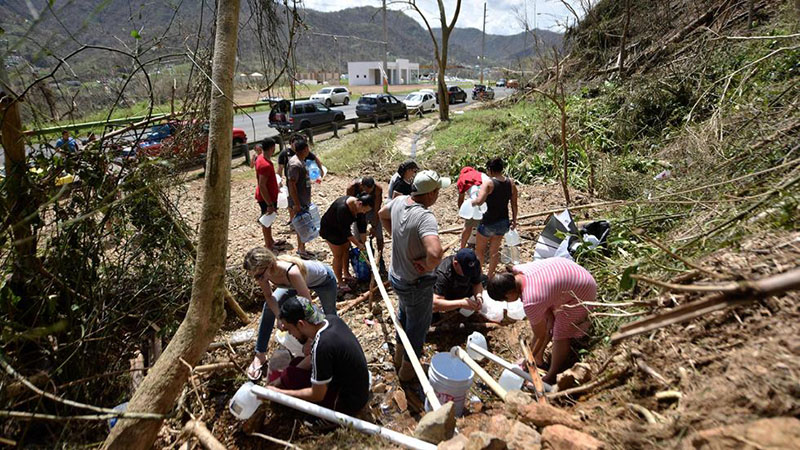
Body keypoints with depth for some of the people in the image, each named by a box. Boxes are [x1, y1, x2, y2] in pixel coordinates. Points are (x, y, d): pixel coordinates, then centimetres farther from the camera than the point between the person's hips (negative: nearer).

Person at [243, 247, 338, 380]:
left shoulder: (291, 272, -48)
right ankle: (260, 355, 7)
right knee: (269, 307, -7)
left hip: (324, 279, -5)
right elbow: (269, 296, -11)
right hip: (303, 280, 5)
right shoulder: (262, 272, -30)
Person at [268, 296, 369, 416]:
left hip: (348, 403, -8)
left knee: (289, 378, -12)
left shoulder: (322, 346, -33)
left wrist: (280, 393, -13)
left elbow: (317, 395, -22)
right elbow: (314, 358, 7)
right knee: (296, 363, 14)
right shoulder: (332, 319, -8)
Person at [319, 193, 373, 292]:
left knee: (347, 250, 9)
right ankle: (340, 283, 4)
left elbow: (362, 225, -7)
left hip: (342, 227, 7)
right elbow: (345, 230, -32)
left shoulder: (359, 207, -16)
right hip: (329, 229, -7)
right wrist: (358, 244, -26)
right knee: (338, 255, -5)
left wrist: (363, 243, -6)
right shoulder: (343, 208, -38)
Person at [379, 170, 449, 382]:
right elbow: (435, 253, -51)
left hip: (396, 276, 8)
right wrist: (428, 265, -29)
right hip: (417, 285, -8)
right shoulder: (425, 217, -35)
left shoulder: (399, 201, -10)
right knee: (417, 327, 17)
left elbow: (382, 214, 14)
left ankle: (399, 356, 54)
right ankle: (407, 370, 38)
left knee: (404, 317, 32)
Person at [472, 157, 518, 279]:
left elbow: (480, 201, -32)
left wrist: (473, 202, -10)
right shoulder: (511, 183, -1)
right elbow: (514, 204, 4)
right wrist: (514, 220, 14)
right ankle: (490, 275, 30)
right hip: (503, 222, 6)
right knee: (494, 250, 19)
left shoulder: (489, 183, -19)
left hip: (489, 222, -6)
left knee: (479, 250, 16)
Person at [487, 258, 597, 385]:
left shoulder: (530, 303, -35)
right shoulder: (516, 271, -17)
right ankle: (538, 358, 30)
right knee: (542, 320, 12)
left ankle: (550, 379, 14)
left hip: (580, 292, -8)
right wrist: (549, 315, -3)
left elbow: (541, 336, -17)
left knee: (561, 334, -2)